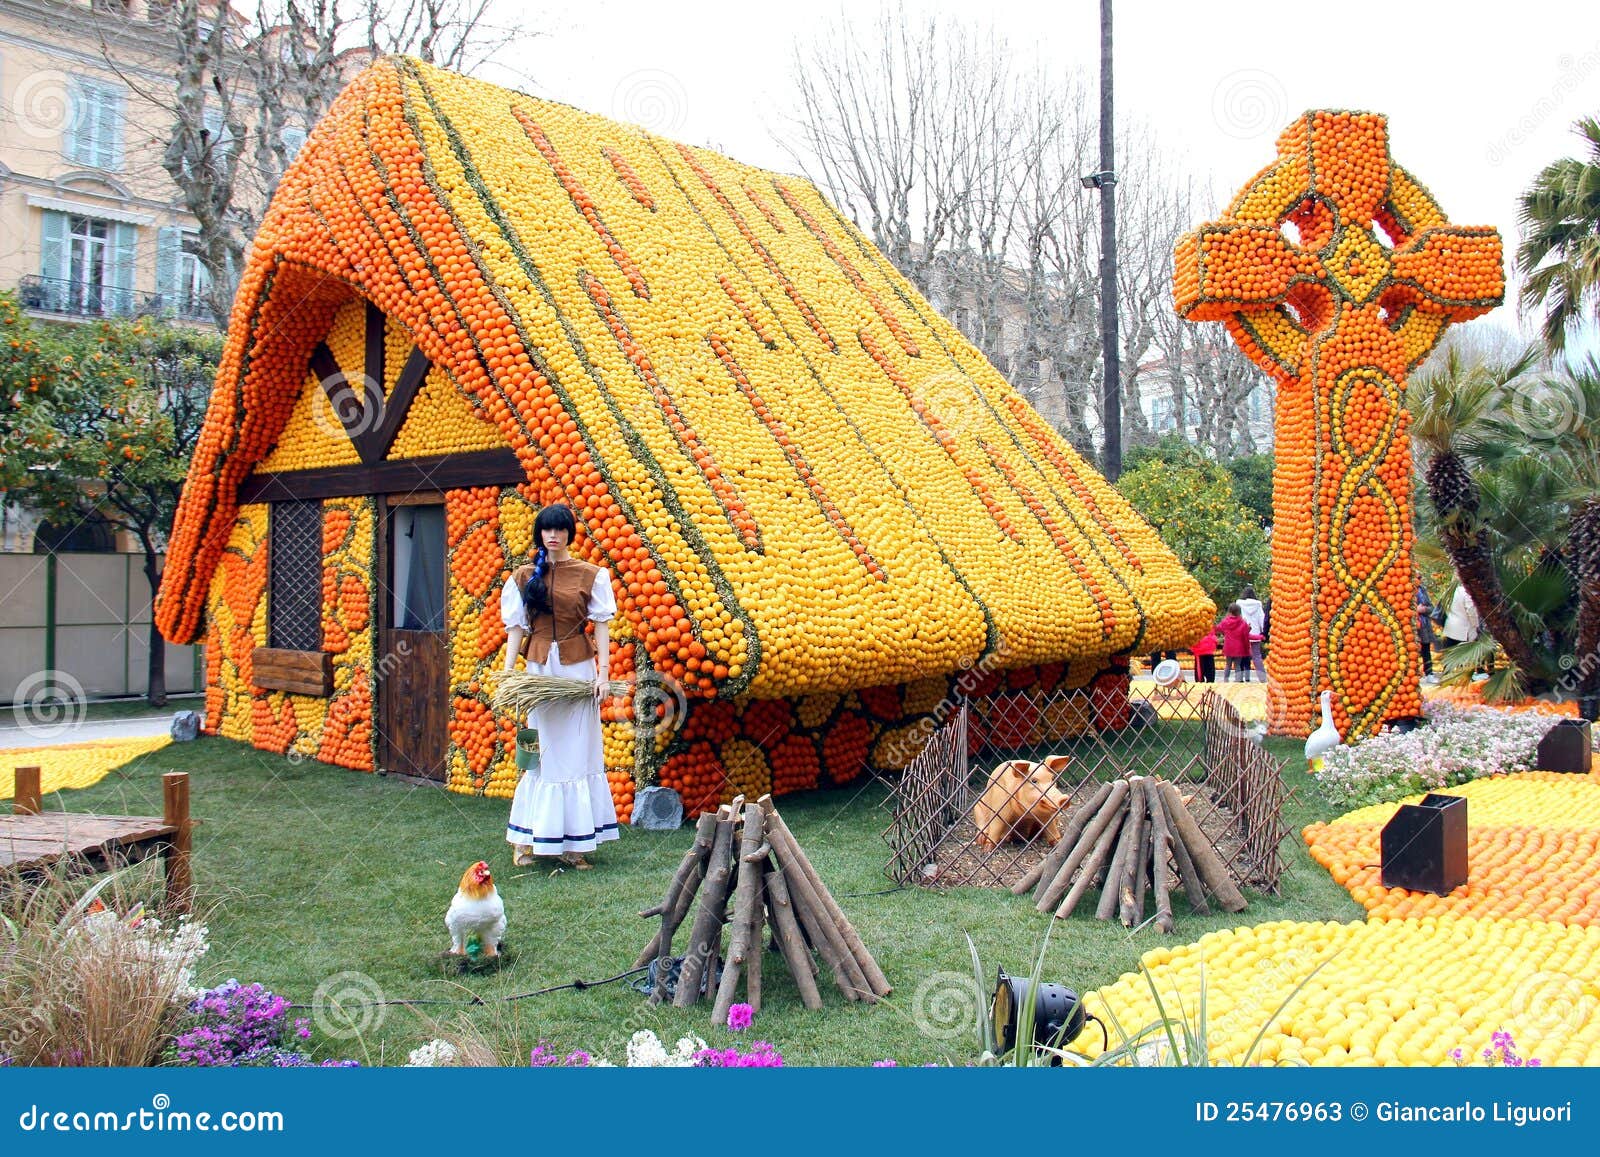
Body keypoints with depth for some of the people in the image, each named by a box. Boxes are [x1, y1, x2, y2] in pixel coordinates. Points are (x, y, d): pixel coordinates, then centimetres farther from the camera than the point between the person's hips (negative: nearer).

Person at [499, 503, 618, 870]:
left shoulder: (590, 575, 2)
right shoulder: (524, 577, 7)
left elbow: (601, 625, 0)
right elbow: (515, 626, 5)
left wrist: (603, 671, -9)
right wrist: (508, 671, -5)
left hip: (578, 668, -1)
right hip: (538, 668, 1)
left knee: (577, 753, 1)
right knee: (539, 753, 4)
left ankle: (573, 843, 6)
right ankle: (526, 840, 11)